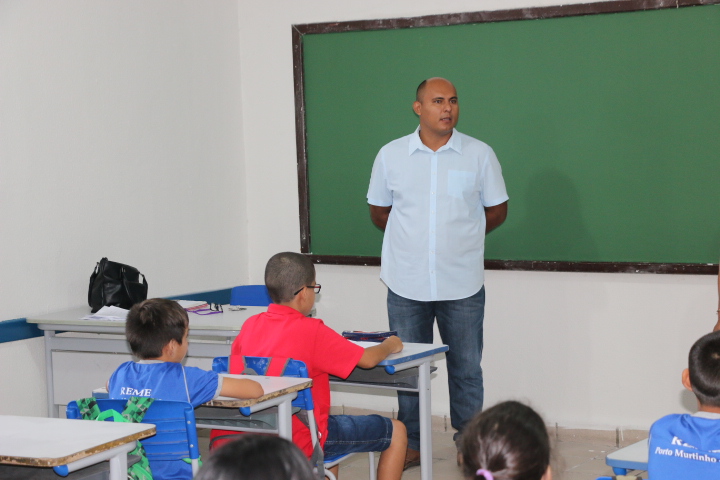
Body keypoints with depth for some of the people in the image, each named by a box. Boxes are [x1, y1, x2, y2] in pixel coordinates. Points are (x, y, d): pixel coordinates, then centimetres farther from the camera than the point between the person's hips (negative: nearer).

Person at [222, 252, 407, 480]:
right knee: (396, 431, 7)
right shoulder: (312, 331, -18)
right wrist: (390, 345, 11)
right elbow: (367, 359, -12)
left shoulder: (250, 325, -2)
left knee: (335, 421, 36)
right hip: (303, 441, -7)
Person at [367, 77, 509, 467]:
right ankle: (411, 444, 20)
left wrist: (460, 237, 11)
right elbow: (379, 211, 14)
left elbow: (497, 210, 9)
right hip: (406, 284, 1)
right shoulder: (391, 155, 2)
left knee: (466, 368, 6)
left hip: (463, 286, -1)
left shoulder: (480, 155, 0)